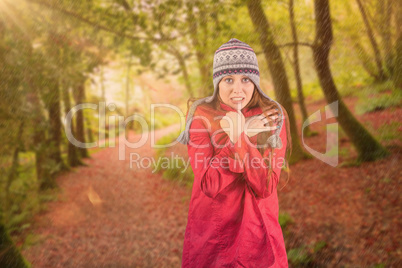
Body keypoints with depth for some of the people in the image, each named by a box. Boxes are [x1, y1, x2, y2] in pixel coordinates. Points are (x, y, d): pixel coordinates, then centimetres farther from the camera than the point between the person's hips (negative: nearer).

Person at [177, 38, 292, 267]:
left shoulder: (274, 117, -10)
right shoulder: (201, 116, -12)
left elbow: (265, 188, -17)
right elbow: (209, 185, -19)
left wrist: (240, 137, -28)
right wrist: (240, 136, -26)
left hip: (259, 229, 1)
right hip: (210, 230, 0)